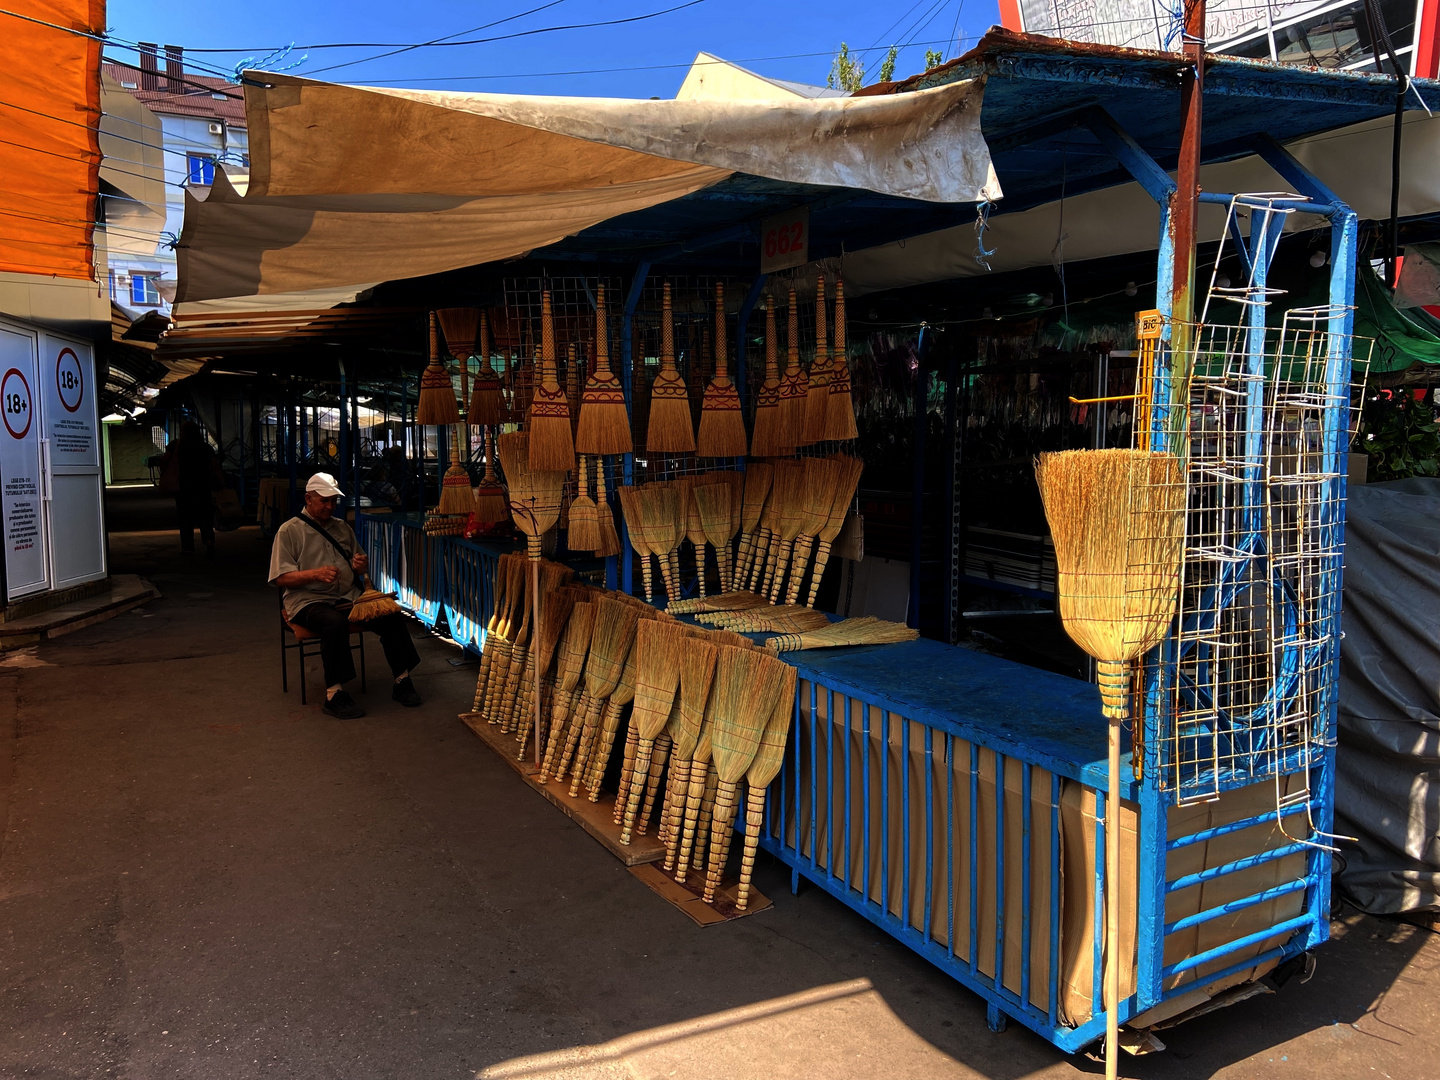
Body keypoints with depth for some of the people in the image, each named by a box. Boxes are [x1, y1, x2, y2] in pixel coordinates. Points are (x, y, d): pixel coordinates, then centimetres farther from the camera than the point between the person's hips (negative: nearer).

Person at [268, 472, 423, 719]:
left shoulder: (342, 528, 19)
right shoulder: (290, 531, 2)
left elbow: (358, 569, 27)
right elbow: (280, 578, -6)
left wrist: (361, 566, 1)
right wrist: (316, 574, -21)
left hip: (349, 597, 5)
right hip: (309, 600, -5)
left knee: (392, 615, -20)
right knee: (336, 623, -39)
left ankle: (402, 681, -10)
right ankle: (334, 694, -31)